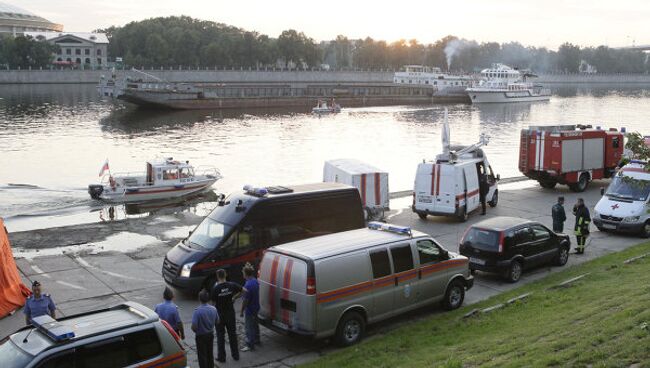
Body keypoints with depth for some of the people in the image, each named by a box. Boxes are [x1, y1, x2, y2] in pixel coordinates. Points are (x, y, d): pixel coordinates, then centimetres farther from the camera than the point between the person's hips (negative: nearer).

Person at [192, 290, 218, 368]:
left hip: (201, 336, -5)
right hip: (211, 334, 5)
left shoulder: (197, 311, -25)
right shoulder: (213, 309, -8)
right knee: (210, 354, 20)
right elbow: (217, 321, 4)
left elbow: (194, 327, -25)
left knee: (202, 356, 7)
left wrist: (196, 331, -4)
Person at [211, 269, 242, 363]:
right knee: (232, 334, 15)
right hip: (230, 313, 3)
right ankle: (235, 355, 24)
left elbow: (213, 301, -13)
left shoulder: (216, 288, -19)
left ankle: (221, 357, 15)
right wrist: (234, 298, 6)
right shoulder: (232, 285, -10)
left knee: (220, 336, 10)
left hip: (220, 314, -3)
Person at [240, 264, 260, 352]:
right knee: (255, 324, 24)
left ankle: (250, 345, 12)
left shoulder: (248, 285, -28)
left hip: (250, 309, -9)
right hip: (256, 307, 9)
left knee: (249, 327, 3)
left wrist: (241, 311, -14)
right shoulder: (255, 281, 0)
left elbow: (245, 300, -24)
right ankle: (256, 340, 39)